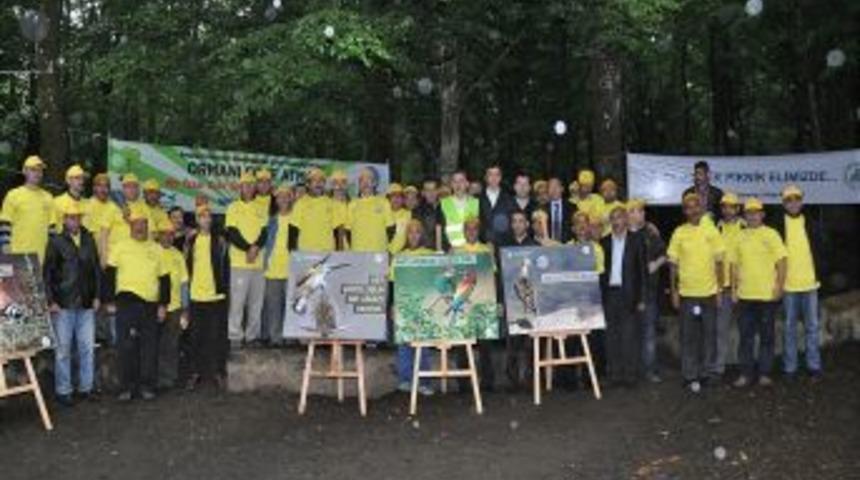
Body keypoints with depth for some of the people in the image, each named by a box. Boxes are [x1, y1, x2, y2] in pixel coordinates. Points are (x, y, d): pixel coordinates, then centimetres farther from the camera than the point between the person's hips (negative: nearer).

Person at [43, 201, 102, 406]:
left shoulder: (89, 240, 10)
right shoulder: (56, 242, 0)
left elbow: (97, 269, 12)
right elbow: (47, 273, -2)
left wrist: (97, 296, 7)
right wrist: (51, 301, -7)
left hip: (86, 304, 3)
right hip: (63, 305, -3)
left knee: (87, 348, 6)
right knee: (63, 349, 2)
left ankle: (86, 387, 16)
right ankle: (63, 391, 11)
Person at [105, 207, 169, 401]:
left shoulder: (156, 249, 13)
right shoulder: (120, 247, 7)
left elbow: (164, 279, 12)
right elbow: (110, 274, 5)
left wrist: (163, 304, 6)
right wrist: (110, 300, -2)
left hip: (151, 305, 2)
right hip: (127, 303, -2)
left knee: (150, 347, 4)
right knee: (127, 346, -3)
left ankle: (147, 386, 13)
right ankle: (126, 387, 5)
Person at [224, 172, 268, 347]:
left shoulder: (260, 208, 13)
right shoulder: (233, 207, 4)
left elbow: (265, 232, 6)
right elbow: (232, 233, -4)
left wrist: (256, 247, -12)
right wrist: (247, 248, -15)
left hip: (258, 261, 3)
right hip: (239, 261, -3)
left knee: (256, 301, 6)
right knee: (237, 300, -5)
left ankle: (252, 335, 14)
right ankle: (235, 335, 2)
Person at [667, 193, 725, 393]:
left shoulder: (711, 231, 2)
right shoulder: (679, 233, 0)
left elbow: (719, 262, 5)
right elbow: (673, 264, 2)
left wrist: (720, 288, 1)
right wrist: (674, 291, -1)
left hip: (709, 292, 1)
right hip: (687, 292, -1)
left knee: (708, 334, 7)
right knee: (688, 336, 2)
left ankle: (705, 372, 19)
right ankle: (690, 376, 8)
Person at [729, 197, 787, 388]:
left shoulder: (771, 234, -1)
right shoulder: (740, 237, 8)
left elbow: (781, 261, -4)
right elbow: (734, 264, 12)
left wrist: (779, 285, -10)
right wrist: (733, 289, 7)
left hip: (767, 294, -3)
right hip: (745, 294, 3)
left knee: (767, 335, 6)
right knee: (746, 335, 7)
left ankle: (765, 373, 14)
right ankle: (746, 373, 14)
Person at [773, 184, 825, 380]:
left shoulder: (812, 226, 6)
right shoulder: (777, 226, -1)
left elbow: (820, 251, 10)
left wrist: (819, 274, 2)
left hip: (809, 283, 2)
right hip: (787, 284, -2)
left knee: (812, 327, 7)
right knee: (789, 327, 5)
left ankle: (814, 366, 16)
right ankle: (789, 368, 13)